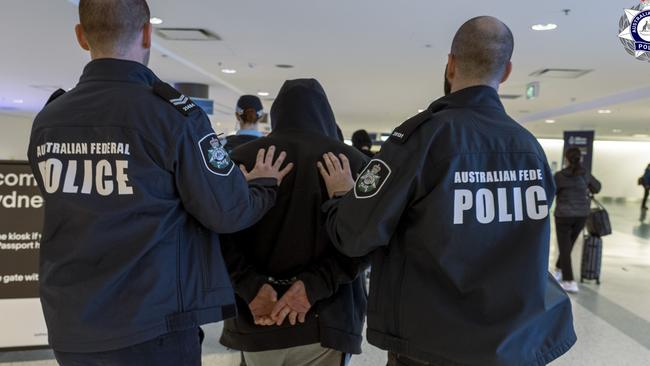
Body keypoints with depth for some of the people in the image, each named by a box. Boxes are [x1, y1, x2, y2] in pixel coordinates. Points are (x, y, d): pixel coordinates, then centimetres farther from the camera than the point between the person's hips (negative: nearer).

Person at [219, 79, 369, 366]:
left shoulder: (244, 157, -1)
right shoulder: (351, 161, -4)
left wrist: (251, 288, -11)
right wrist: (315, 285, -14)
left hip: (256, 319, 2)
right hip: (324, 320, -1)